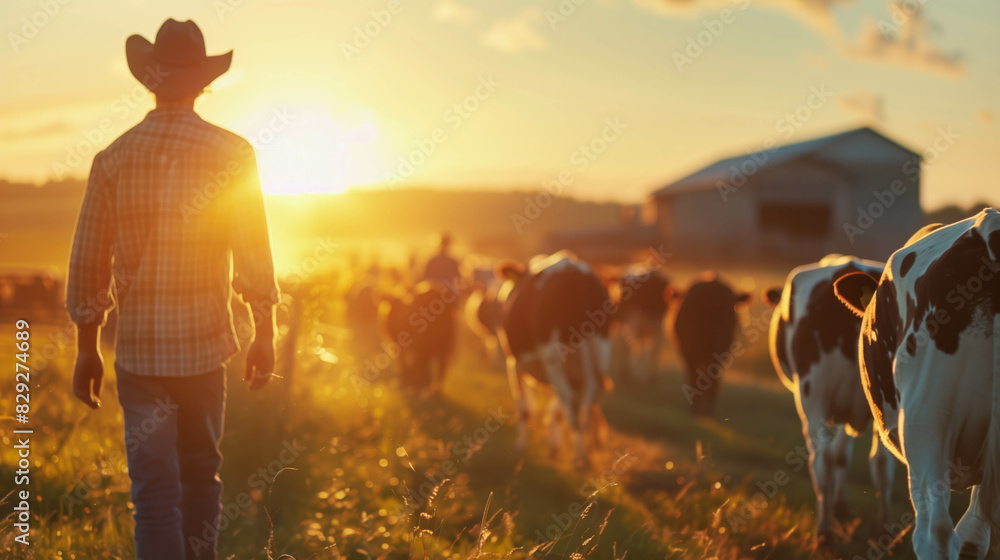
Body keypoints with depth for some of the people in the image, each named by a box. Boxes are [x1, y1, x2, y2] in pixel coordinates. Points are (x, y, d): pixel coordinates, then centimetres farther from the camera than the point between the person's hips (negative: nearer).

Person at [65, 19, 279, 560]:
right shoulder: (231, 153, -5)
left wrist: (87, 348, 13)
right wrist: (265, 333, 5)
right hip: (205, 342, 0)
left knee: (154, 489, 1)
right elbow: (254, 256, -6)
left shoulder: (113, 158, 0)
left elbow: (86, 262, 3)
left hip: (138, 347, 0)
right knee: (201, 475, 18)